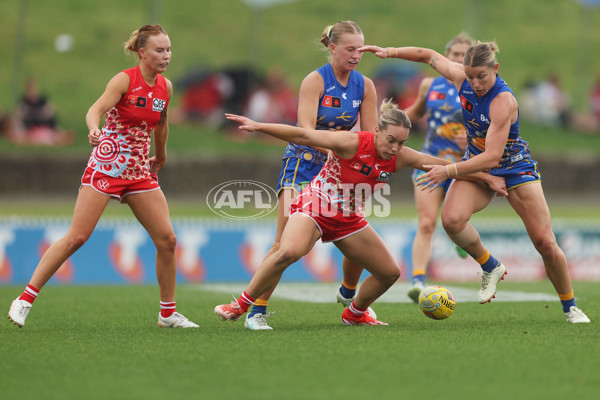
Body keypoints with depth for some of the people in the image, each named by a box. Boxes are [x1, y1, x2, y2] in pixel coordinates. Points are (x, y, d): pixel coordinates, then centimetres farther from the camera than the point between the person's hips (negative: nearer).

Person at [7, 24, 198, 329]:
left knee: (167, 240, -1)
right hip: (106, 165, -6)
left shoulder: (165, 87, 6)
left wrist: (160, 157, 35)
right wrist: (94, 130, -47)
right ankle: (25, 299, -4)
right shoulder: (125, 80, -12)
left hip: (139, 172, 6)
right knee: (77, 237, -11)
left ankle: (168, 314, 13)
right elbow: (95, 110, -26)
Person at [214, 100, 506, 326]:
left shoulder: (400, 157, -7)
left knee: (390, 272, 7)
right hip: (314, 207, -7)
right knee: (288, 252, -34)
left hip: (348, 219, 7)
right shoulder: (353, 143, -24)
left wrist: (487, 177, 3)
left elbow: (446, 165, 0)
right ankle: (241, 306, -22)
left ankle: (354, 314, 32)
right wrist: (259, 127, -29)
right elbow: (304, 136, -24)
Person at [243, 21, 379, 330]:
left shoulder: (364, 86, 1)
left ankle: (348, 294, 31)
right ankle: (256, 312, -12)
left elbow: (369, 136, 1)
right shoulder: (315, 81, -14)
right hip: (303, 163, -5)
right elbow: (306, 129, -25)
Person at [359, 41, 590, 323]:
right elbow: (429, 56, 6)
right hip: (476, 164, 5)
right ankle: (491, 268, 0)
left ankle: (570, 307, 15)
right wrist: (391, 52, 0)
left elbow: (492, 156, -35)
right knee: (451, 218, -26)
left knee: (545, 243, -7)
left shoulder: (503, 101, -31)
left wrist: (449, 171, -39)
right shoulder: (461, 77, -14)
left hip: (515, 168, -4)